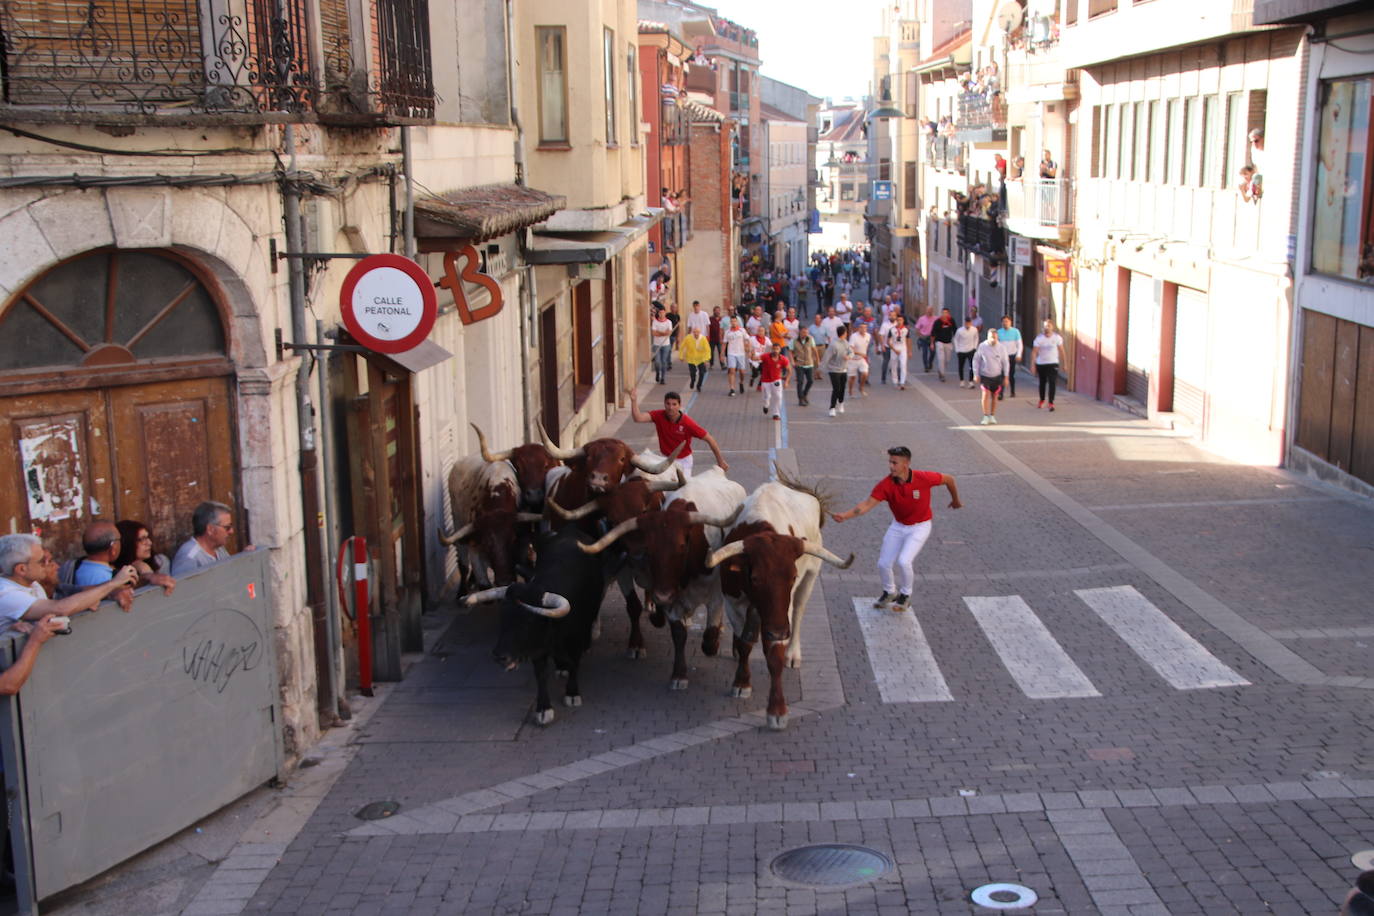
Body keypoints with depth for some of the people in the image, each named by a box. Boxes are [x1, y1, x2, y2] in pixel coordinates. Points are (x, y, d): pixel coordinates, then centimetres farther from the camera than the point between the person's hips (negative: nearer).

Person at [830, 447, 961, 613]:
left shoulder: (923, 478, -25)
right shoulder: (886, 484, -21)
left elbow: (948, 479, -8)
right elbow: (868, 503, -30)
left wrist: (955, 500, 10)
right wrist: (845, 515, -46)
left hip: (920, 527, -3)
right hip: (898, 526, 3)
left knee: (903, 562, -19)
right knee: (884, 563, 2)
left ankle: (905, 596, 10)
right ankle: (889, 592, 35)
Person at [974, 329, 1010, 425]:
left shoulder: (1000, 347, -4)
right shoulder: (982, 347, -8)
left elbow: (1005, 362, 5)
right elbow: (976, 360, 1)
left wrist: (1006, 376, 5)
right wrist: (976, 374, -2)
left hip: (997, 376, 2)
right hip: (985, 376, -2)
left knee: (994, 396, 8)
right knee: (986, 394, -15)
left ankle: (992, 416, 22)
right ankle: (986, 416, -8)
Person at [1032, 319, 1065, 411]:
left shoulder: (1057, 338, -5)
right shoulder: (1039, 338, -7)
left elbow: (1061, 351, 2)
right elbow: (1035, 352, -8)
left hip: (1053, 363, -1)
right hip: (1041, 363, 1)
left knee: (1052, 383, -12)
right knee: (1042, 383, 15)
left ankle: (1051, 403, -10)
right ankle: (1042, 400, 35)